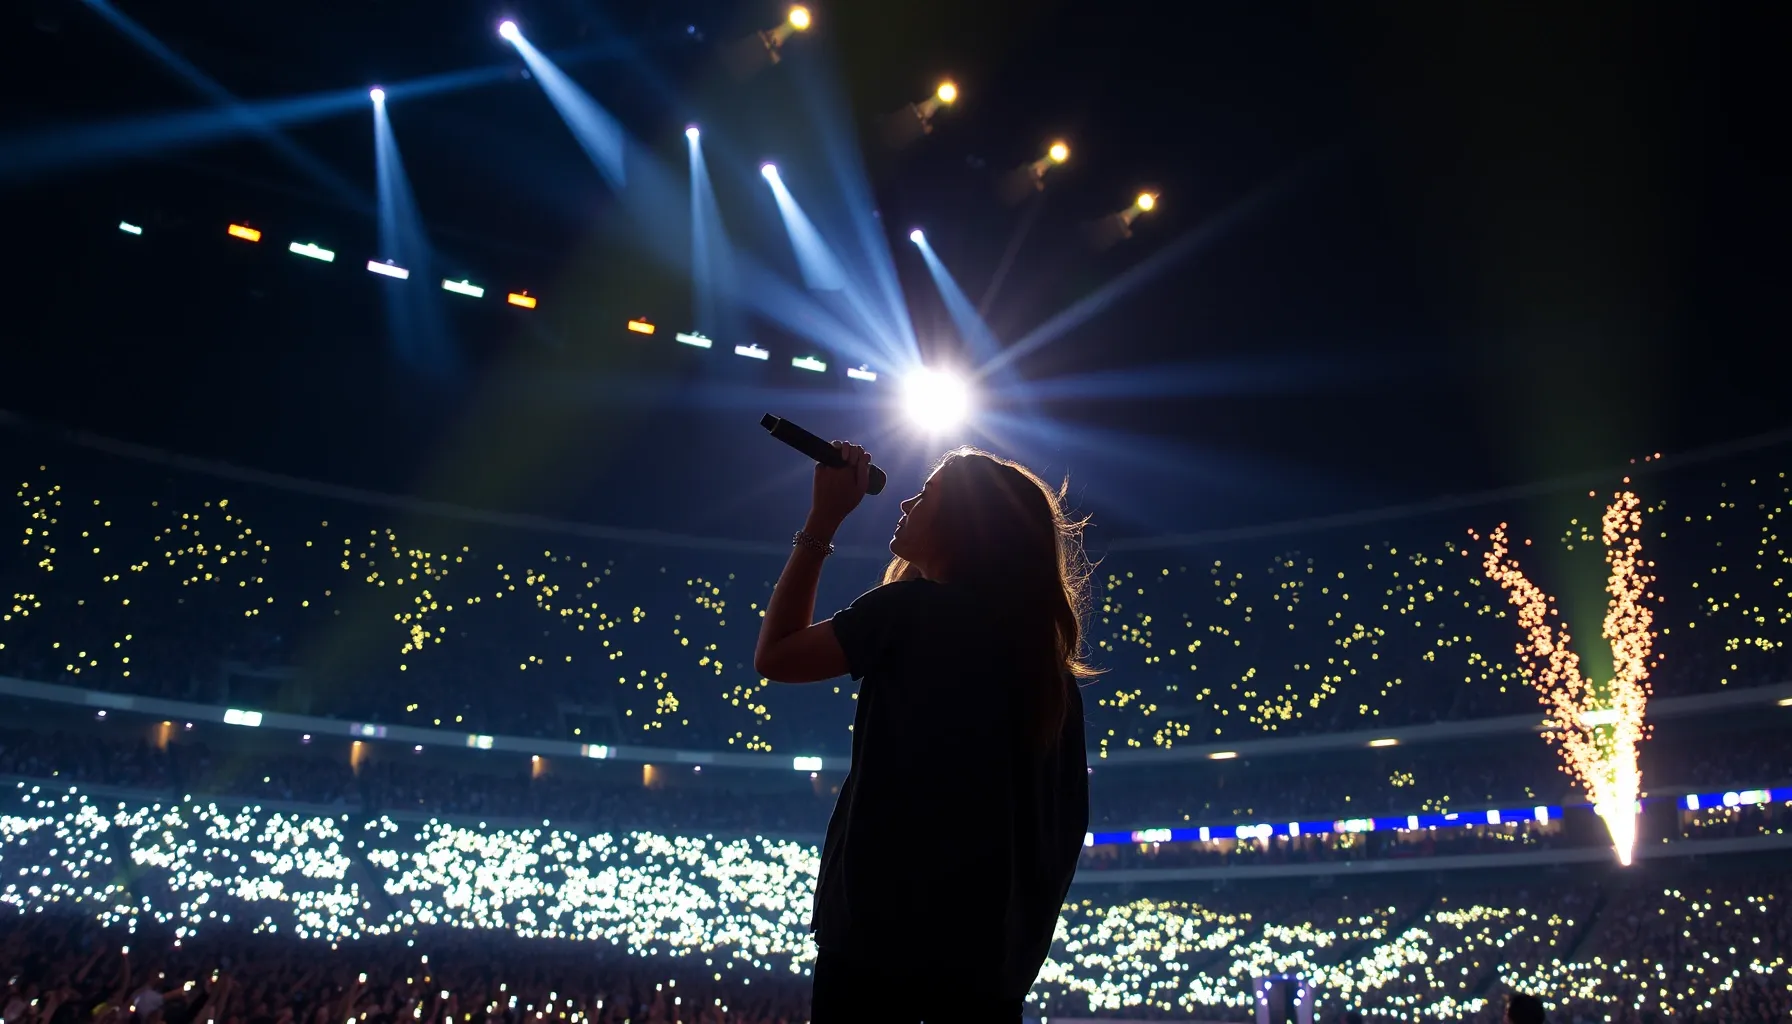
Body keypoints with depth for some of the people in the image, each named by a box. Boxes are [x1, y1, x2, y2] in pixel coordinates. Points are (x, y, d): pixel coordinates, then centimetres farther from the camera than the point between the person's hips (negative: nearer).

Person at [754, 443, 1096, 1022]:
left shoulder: (915, 606, -7)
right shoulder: (1045, 660, 11)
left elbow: (775, 656, 1)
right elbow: (1067, 819, 12)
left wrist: (820, 524, 6)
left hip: (884, 931, -6)